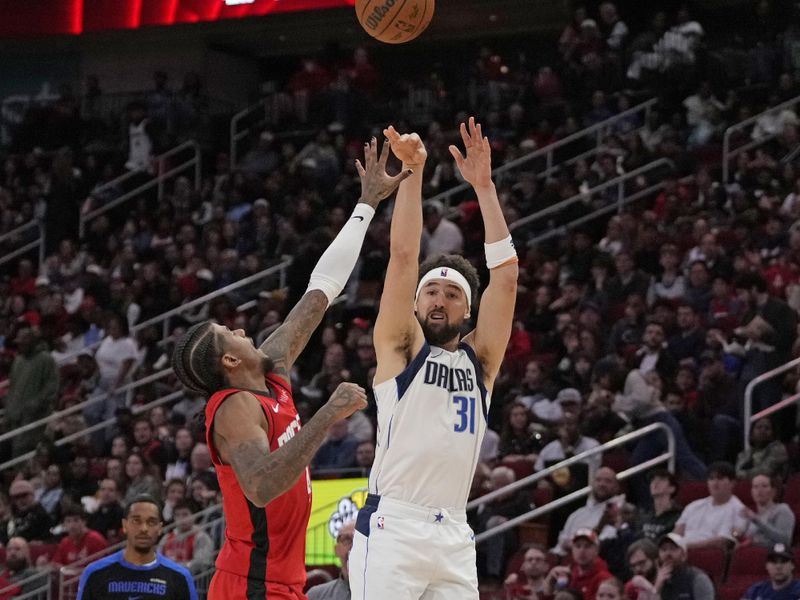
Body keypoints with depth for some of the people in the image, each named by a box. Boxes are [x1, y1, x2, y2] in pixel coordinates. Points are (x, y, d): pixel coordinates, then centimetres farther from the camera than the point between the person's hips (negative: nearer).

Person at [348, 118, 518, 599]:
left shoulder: (480, 360, 16)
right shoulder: (401, 348, 7)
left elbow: (506, 273, 7)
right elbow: (403, 257, -4)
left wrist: (484, 186, 1)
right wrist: (413, 172, -10)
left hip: (454, 536, 5)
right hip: (393, 528, -5)